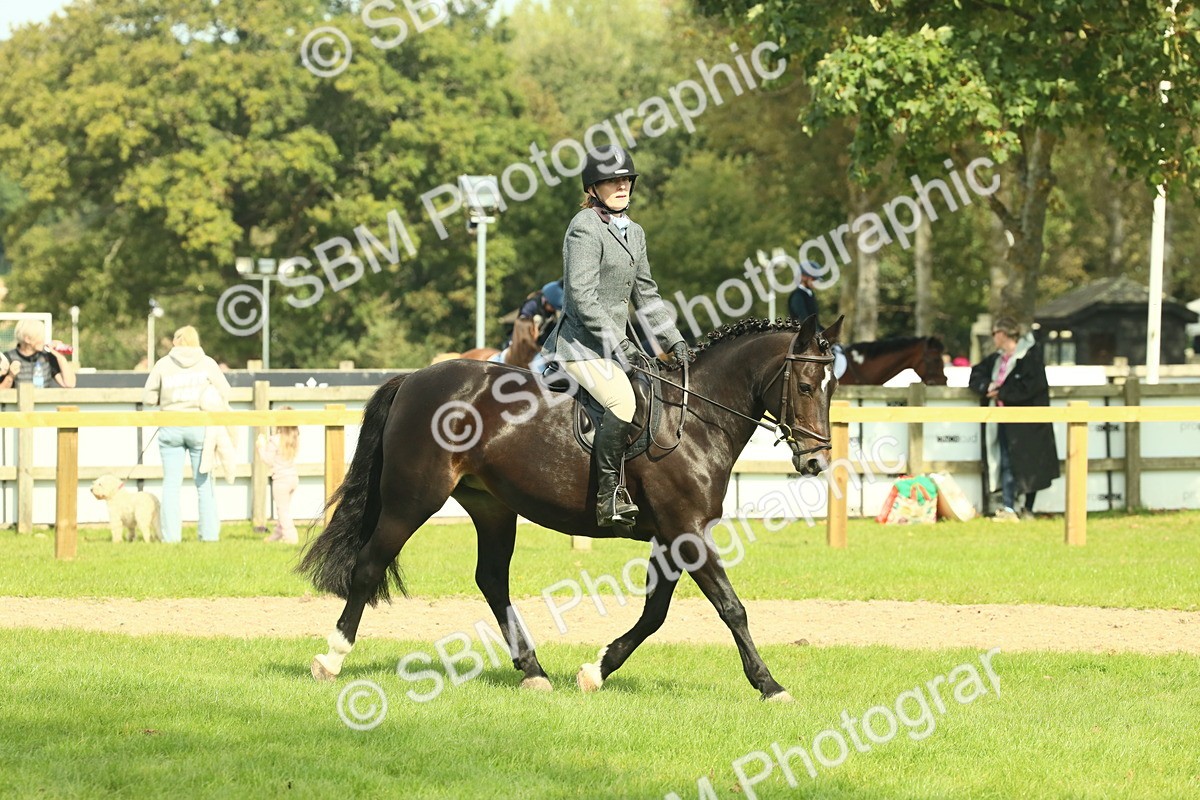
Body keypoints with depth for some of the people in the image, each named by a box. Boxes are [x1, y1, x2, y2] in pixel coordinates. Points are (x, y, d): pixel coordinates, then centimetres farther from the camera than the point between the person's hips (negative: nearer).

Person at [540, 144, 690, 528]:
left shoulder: (634, 233, 17)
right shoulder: (585, 228, -11)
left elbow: (646, 295, 21)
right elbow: (581, 297, -17)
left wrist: (674, 341, 11)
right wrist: (616, 341, -20)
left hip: (614, 344, 10)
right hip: (581, 343, -10)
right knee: (622, 400, -29)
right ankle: (609, 494, -27)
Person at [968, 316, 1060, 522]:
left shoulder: (1029, 356, -11)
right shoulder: (997, 359, 13)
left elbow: (1030, 385, -20)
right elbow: (976, 374, 18)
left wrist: (1002, 391, -15)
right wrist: (987, 387, -4)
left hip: (1027, 421, -7)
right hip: (1005, 419, 7)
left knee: (1028, 464, 1)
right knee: (1005, 463, 0)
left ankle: (1028, 510, 9)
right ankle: (1008, 509, -1)